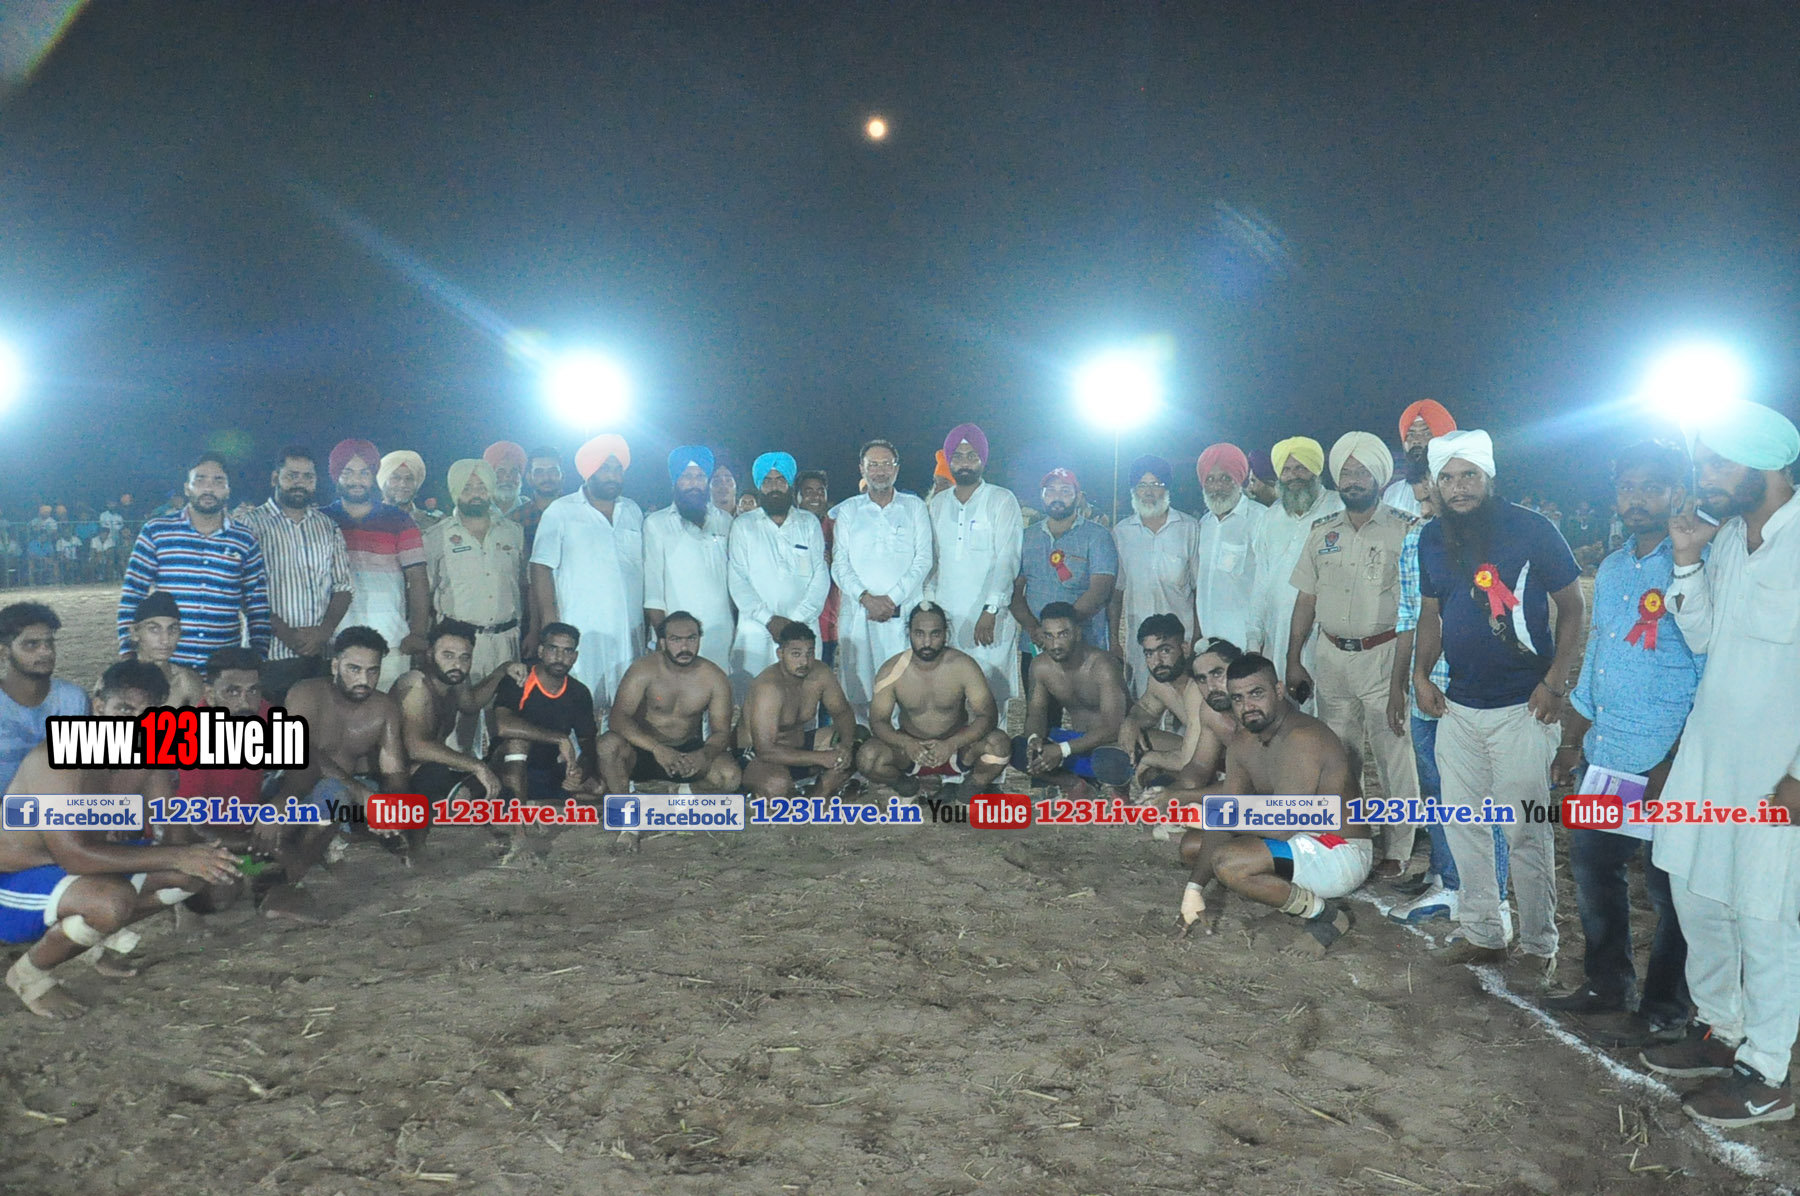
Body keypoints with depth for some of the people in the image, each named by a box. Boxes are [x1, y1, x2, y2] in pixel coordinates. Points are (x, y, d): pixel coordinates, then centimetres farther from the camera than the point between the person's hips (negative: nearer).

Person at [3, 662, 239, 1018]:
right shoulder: (58, 760, -29)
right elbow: (73, 855, -36)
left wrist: (206, 853, -25)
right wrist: (176, 857, -37)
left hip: (76, 870, 8)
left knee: (200, 868, -4)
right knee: (112, 901, -36)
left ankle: (103, 935, 12)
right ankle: (30, 974, -7)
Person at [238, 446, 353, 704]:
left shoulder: (328, 525, 15)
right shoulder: (253, 522, 2)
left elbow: (342, 586, 12)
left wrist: (325, 631, -4)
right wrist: (286, 633, -13)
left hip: (320, 653, 3)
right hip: (272, 654, -3)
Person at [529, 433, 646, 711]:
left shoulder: (633, 512, 16)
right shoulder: (561, 511, 2)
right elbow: (542, 567, -2)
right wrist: (549, 622, -10)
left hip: (629, 632, 4)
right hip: (580, 631, -4)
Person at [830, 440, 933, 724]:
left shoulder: (914, 507, 12)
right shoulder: (847, 511, 14)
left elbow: (923, 559, 4)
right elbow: (839, 564, 6)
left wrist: (892, 598, -8)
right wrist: (866, 598, -10)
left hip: (905, 612, -1)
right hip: (858, 614, 1)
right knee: (856, 684, -4)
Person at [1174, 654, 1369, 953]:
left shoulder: (1303, 740, -25)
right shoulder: (1243, 744, 3)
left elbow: (1282, 827, -29)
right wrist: (1194, 890, -6)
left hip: (1342, 855, -10)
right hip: (1301, 841, 10)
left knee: (1227, 862, -29)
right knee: (1192, 845, 8)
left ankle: (1323, 912, -8)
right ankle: (1304, 897, 5)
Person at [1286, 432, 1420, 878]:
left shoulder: (1403, 531, -4)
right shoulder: (1322, 532, 10)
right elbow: (1305, 599, 13)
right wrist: (1293, 661, 10)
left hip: (1382, 654, -4)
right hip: (1331, 656, 5)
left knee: (1395, 756, -1)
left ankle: (1396, 850, 9)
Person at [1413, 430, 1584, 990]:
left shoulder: (1532, 530, -9)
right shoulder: (1432, 538, 6)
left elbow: (1572, 605, -4)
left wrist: (1556, 680, -12)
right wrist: (1421, 675, 4)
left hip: (1521, 707, -5)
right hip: (1458, 705, 6)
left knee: (1525, 831, -1)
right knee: (1462, 822, 11)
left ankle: (1538, 946, 15)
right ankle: (1482, 933, 26)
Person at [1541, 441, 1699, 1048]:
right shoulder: (1611, 569, 12)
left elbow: (1712, 675, -14)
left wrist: (1675, 764, -16)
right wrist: (1572, 741, 17)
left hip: (1664, 767, -7)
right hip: (1602, 758, 7)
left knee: (1669, 888, 5)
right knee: (1593, 866, 16)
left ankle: (1665, 1009, 21)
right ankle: (1607, 982, 33)